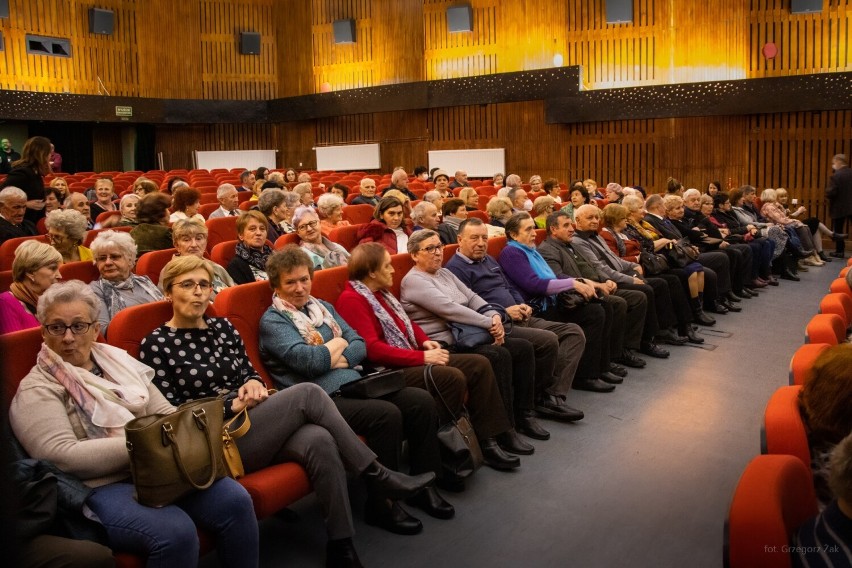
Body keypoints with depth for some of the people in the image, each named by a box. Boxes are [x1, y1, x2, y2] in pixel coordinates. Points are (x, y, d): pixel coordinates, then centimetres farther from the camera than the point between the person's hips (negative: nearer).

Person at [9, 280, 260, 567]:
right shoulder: (36, 390, -2)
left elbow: (164, 413, 14)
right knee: (176, 532, -31)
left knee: (235, 500, -16)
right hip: (101, 487, -5)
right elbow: (62, 457, -15)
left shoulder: (118, 361, 16)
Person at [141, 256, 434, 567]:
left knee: (319, 441, -29)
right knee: (307, 393, -24)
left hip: (248, 426, 5)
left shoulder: (223, 327, 14)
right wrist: (231, 405, -15)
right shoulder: (156, 344, -3)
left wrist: (254, 385, -5)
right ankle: (380, 476, -12)